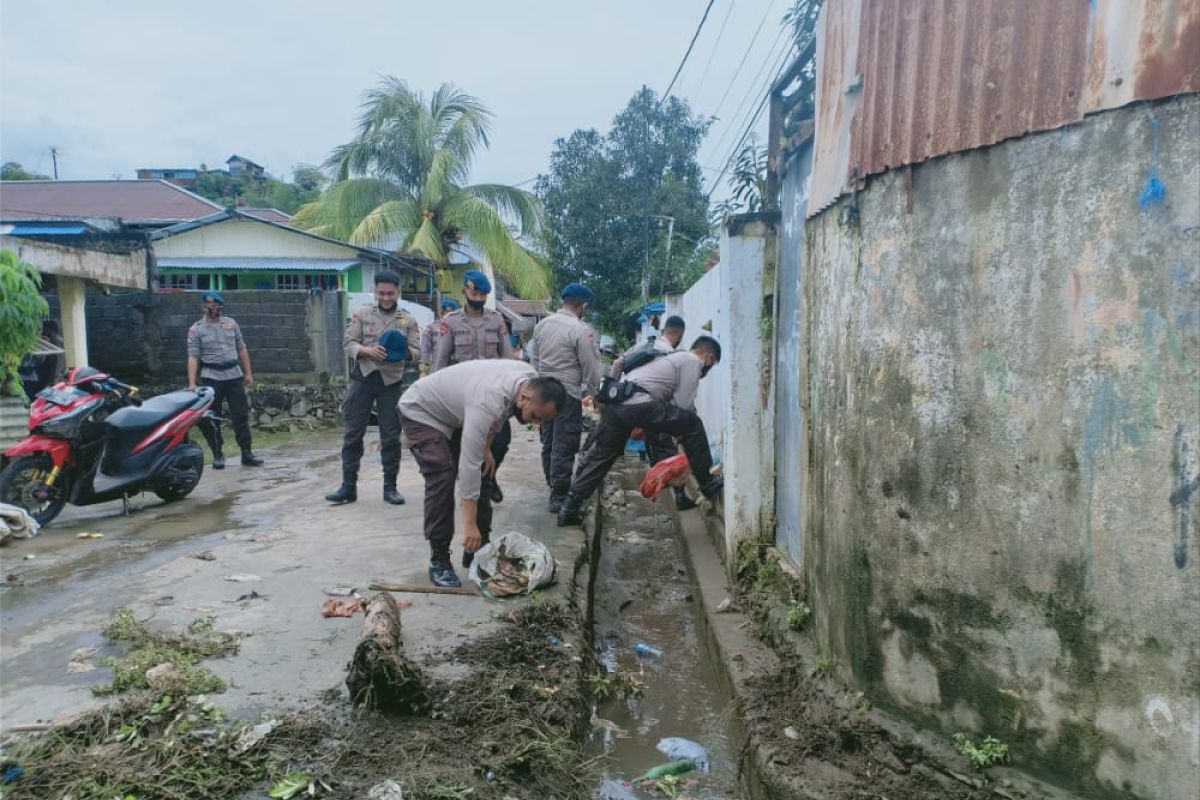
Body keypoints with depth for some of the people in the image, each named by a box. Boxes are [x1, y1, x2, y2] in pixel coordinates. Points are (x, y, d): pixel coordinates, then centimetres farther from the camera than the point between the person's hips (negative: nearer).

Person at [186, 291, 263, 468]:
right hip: (212, 377, -2)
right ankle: (217, 455, 12)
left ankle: (246, 454, 4)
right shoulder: (196, 330, 0)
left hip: (234, 375, 2)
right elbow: (193, 357, -7)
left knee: (241, 415, 0)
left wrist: (248, 373, 9)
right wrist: (192, 383, -15)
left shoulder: (230, 323, 9)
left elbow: (241, 349, 13)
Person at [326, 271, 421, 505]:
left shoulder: (408, 320, 5)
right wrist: (366, 350, -20)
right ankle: (348, 486, 9)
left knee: (391, 436, 3)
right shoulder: (362, 314, 4)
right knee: (353, 433, 2)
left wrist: (404, 352, -21)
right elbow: (348, 342, 0)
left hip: (391, 381, 0)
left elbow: (417, 352, 1)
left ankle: (390, 487, 12)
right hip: (363, 377, 0)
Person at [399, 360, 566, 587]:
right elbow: (469, 464, -40)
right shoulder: (489, 401, -41)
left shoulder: (530, 379, -16)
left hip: (454, 412, 8)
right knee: (442, 478, -22)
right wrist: (469, 524, -37)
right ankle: (438, 561, -12)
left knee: (481, 475, 1)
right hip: (422, 412, -8)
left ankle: (477, 550, 12)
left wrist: (486, 447, 2)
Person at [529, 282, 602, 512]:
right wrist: (594, 394, 5)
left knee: (548, 443, 17)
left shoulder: (542, 325, 7)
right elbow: (591, 368, -9)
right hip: (567, 394, -7)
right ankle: (559, 496, 2)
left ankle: (553, 485, 29)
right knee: (564, 447, -2)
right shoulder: (581, 331, -14)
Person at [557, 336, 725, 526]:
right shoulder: (692, 361, 7)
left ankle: (571, 506, 18)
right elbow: (684, 405, 1)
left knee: (599, 456, 17)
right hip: (637, 405, -9)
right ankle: (707, 484, 10)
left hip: (615, 403, 9)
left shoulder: (675, 357, 33)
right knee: (693, 425, 2)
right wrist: (682, 430, 19)